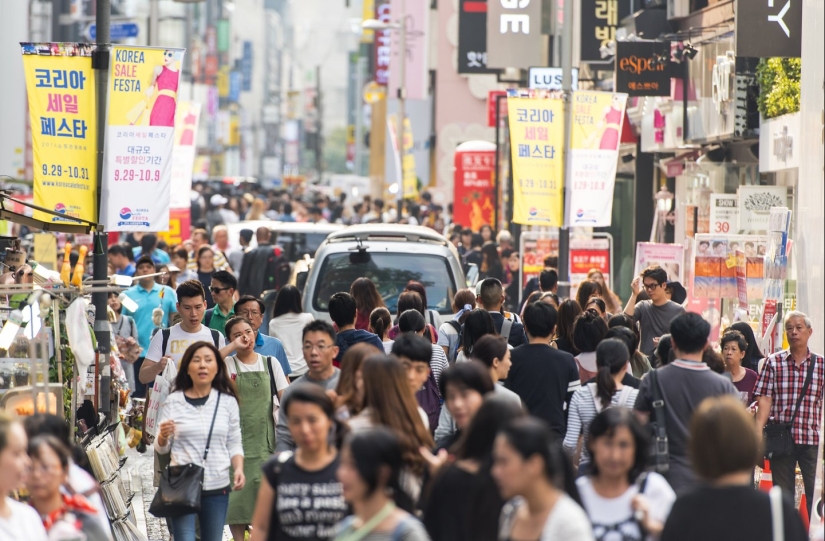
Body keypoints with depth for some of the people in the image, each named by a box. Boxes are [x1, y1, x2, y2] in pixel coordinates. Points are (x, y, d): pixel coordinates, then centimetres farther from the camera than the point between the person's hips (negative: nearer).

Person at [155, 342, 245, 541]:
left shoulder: (227, 402, 5)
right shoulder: (174, 402, 1)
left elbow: (234, 443, 12)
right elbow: (161, 448, 7)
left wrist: (238, 468, -5)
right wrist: (163, 436, -16)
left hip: (218, 487, 2)